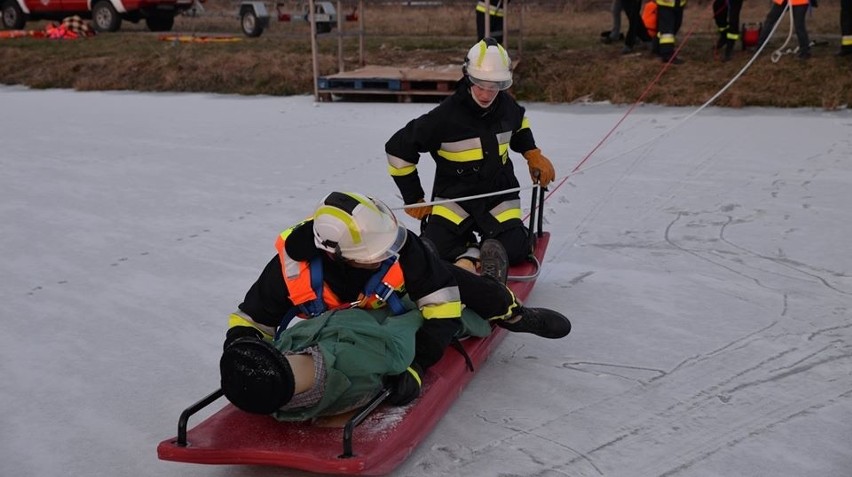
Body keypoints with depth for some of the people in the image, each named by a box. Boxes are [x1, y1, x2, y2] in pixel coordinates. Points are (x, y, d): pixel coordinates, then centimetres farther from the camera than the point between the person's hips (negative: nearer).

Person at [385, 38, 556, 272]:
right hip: (455, 195, -2)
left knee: (514, 250, -19)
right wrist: (414, 199, -5)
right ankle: (469, 252, 6)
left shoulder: (507, 106, -5)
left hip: (499, 193, 3)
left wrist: (533, 154, 9)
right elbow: (398, 149, -12)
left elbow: (520, 122, 23)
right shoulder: (445, 116, -20)